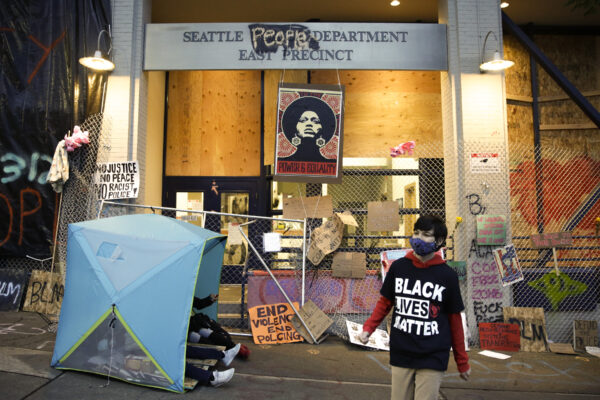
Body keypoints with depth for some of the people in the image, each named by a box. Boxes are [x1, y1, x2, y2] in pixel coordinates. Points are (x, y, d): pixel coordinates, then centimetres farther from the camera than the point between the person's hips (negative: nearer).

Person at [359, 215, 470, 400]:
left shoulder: (447, 275, -5)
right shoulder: (398, 267, 0)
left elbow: (455, 319, 1)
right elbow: (385, 302, 9)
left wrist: (462, 362, 7)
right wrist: (368, 327, -4)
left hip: (433, 358, -2)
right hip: (400, 355, 2)